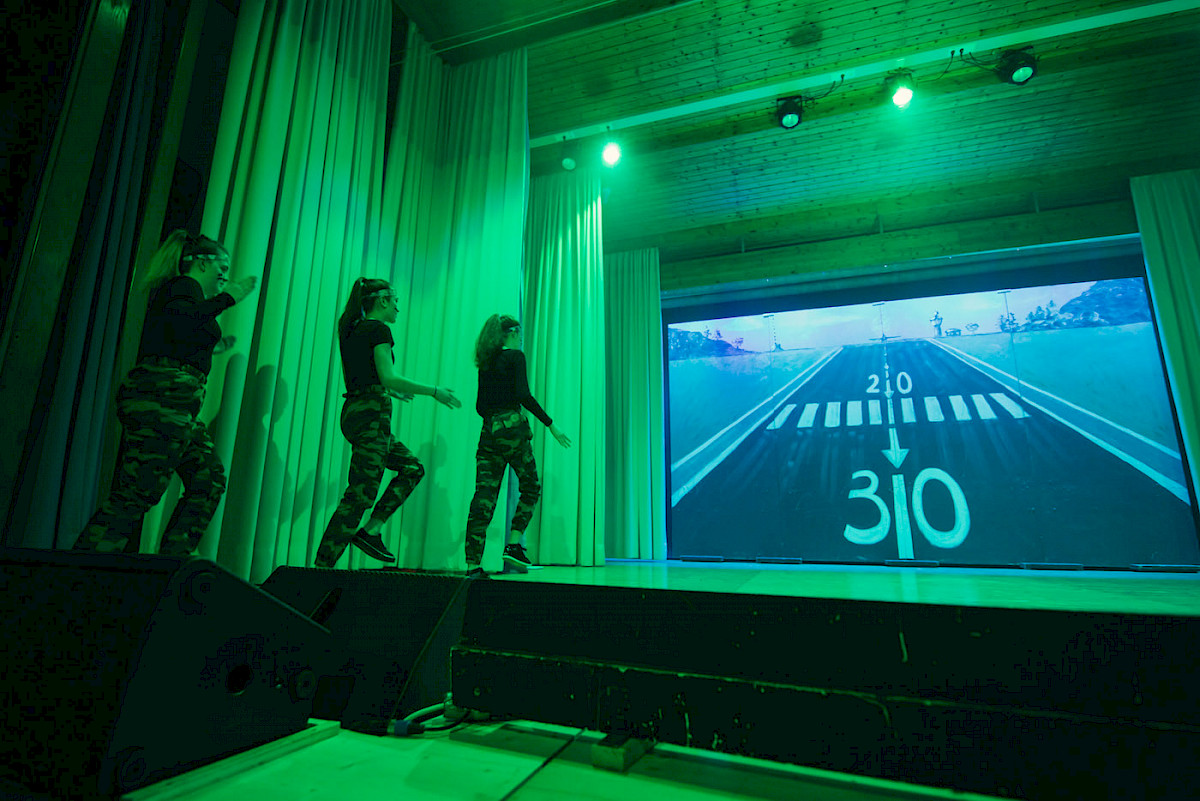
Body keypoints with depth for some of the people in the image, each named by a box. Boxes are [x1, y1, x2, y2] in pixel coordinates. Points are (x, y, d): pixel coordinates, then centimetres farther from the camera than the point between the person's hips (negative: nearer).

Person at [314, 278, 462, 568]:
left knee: (412, 467, 15)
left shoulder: (351, 329, 19)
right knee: (360, 494, -8)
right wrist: (434, 391, -11)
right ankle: (322, 567, -4)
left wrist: (387, 390, 34)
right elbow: (389, 377, -16)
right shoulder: (379, 329, -8)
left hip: (353, 411, 10)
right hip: (372, 414, -10)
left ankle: (371, 531, 9)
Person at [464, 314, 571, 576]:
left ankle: (473, 563, 0)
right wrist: (551, 425, -11)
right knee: (530, 487, 12)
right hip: (512, 427, -6)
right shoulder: (515, 356, -2)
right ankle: (514, 545, 5)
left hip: (488, 431, 6)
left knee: (484, 494, 2)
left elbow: (480, 405, 18)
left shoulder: (486, 362, 18)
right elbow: (523, 395, -14)